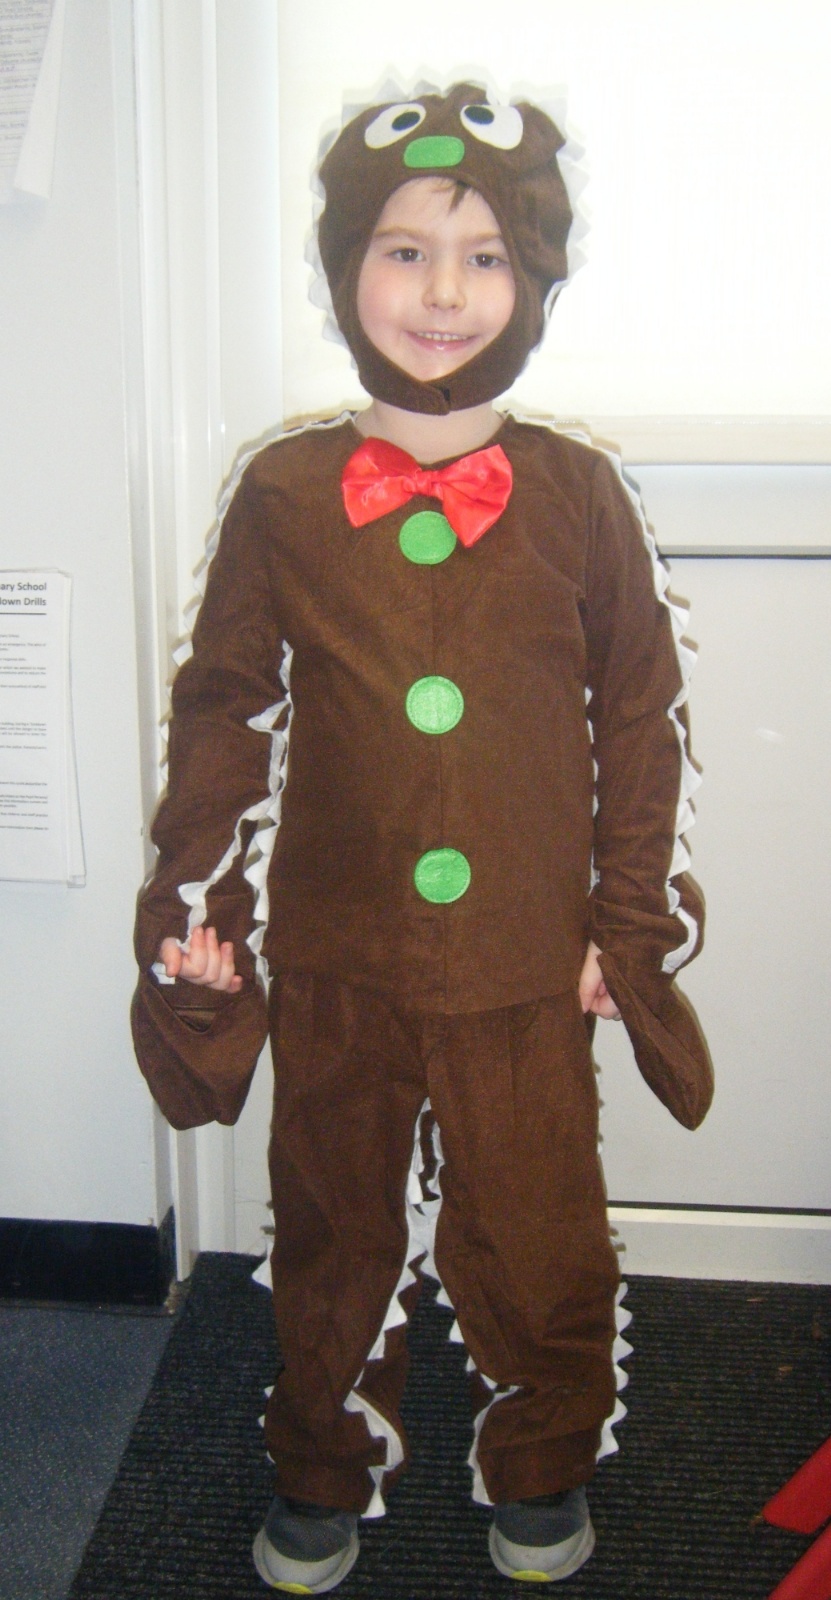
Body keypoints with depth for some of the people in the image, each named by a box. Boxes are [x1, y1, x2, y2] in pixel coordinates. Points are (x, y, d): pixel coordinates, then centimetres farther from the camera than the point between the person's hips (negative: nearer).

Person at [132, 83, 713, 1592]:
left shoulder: (576, 496, -3)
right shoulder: (282, 494, -2)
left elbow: (642, 718, 3)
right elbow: (225, 706, 5)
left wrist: (631, 919, 2)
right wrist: (195, 898, 2)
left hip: (528, 965, 0)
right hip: (334, 960, 1)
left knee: (541, 1237, 12)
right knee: (334, 1228, 16)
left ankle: (538, 1469, 39)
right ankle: (325, 1476, 40)